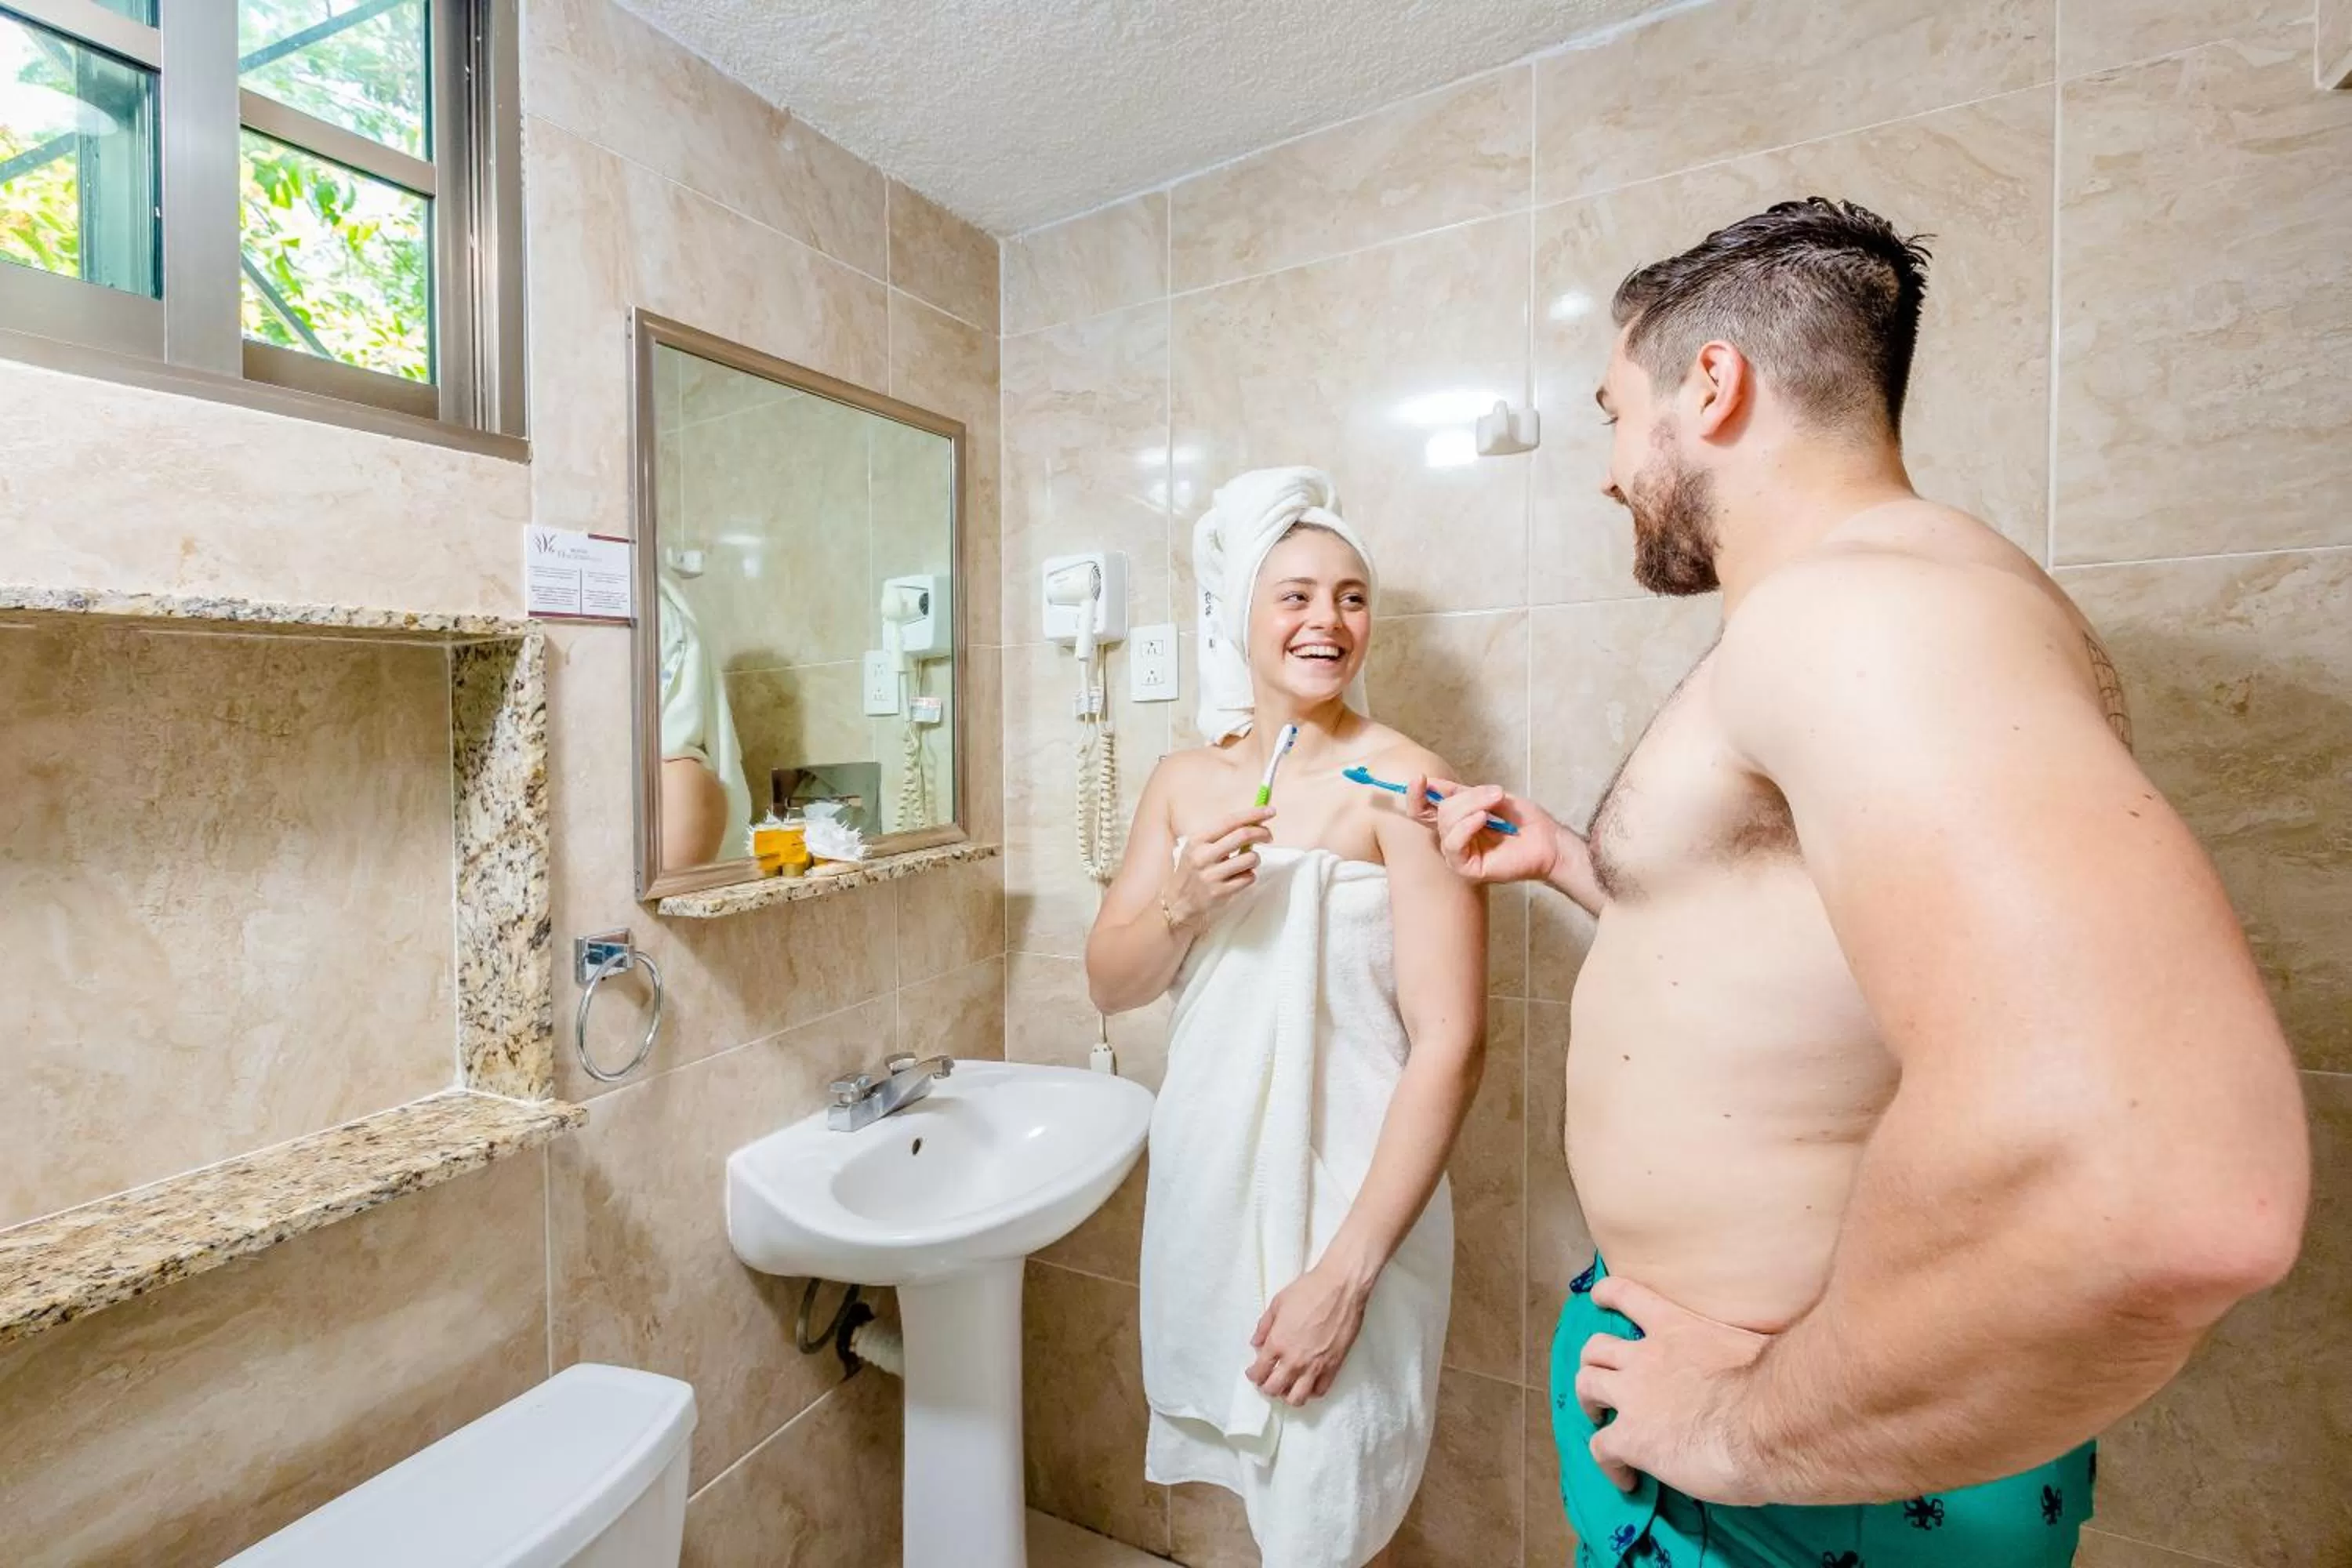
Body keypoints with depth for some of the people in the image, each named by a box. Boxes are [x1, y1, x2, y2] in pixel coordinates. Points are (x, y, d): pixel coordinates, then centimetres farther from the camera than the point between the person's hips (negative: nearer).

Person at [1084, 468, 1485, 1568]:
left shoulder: (1401, 783, -15)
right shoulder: (1184, 781, 2)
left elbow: (1450, 1043, -17)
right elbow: (1110, 986, 4)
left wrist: (1346, 1270, -18)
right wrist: (1182, 903, -17)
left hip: (1342, 1204, -4)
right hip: (1201, 1187, 5)